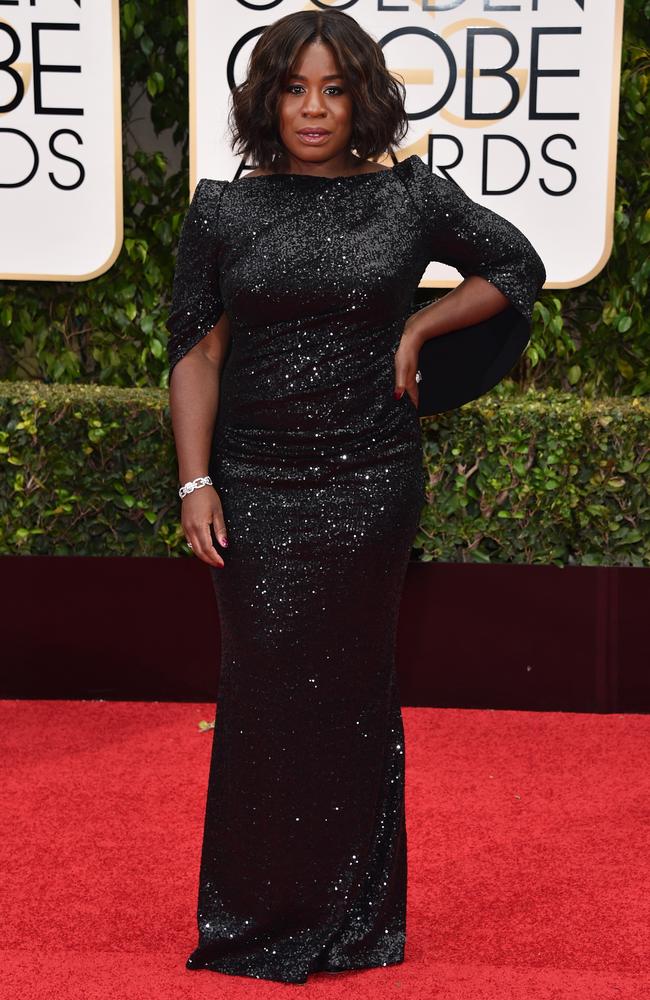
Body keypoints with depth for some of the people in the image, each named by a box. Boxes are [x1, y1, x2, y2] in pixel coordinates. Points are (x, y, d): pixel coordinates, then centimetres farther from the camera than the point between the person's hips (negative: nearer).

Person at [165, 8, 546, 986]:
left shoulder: (411, 197, 2)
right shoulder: (224, 210, 2)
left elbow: (519, 266, 13)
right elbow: (196, 353, 2)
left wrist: (418, 329, 2)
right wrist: (195, 482, -7)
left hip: (370, 486, 0)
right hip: (255, 488, 0)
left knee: (354, 688, 7)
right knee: (265, 692, 2)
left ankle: (352, 918, 21)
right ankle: (257, 916, 18)